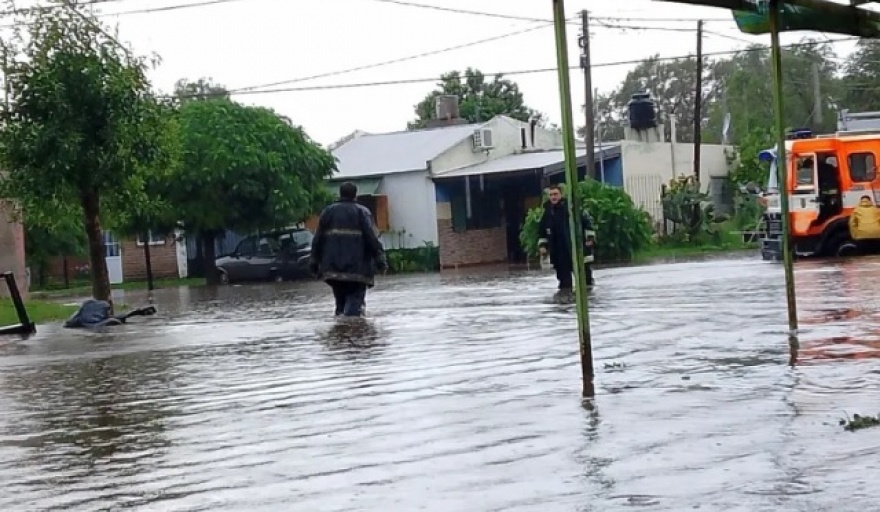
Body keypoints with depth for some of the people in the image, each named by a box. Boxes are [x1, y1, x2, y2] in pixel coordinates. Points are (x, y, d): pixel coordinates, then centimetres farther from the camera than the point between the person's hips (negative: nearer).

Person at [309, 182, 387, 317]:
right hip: (357, 267, -4)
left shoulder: (328, 211, 13)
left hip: (333, 267, 4)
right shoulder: (362, 212, 1)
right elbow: (372, 237, -7)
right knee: (355, 300, -4)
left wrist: (314, 261, 16)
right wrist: (380, 258, -6)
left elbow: (318, 239, 12)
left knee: (340, 301, 17)